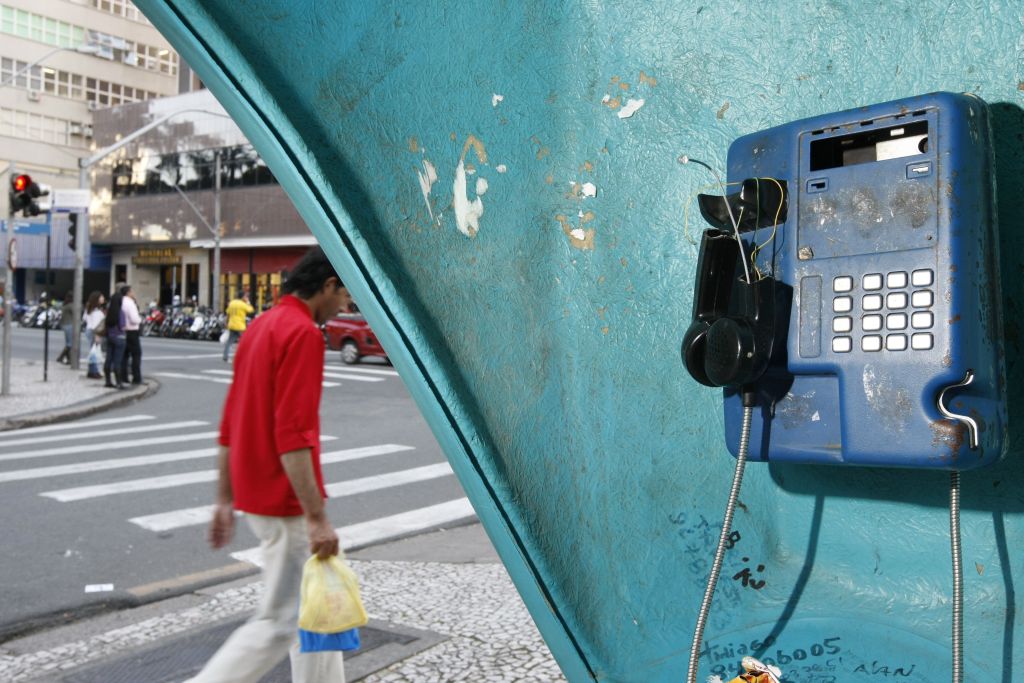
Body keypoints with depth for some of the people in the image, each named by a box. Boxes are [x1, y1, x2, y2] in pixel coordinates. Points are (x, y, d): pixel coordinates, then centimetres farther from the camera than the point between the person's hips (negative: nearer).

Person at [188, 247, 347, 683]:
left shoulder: (261, 326, 13)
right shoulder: (303, 333, -17)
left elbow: (230, 425, 15)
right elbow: (292, 436, -25)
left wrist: (225, 499, 19)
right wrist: (316, 516, -23)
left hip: (255, 495, 10)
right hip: (285, 503, -10)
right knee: (280, 621, 0)